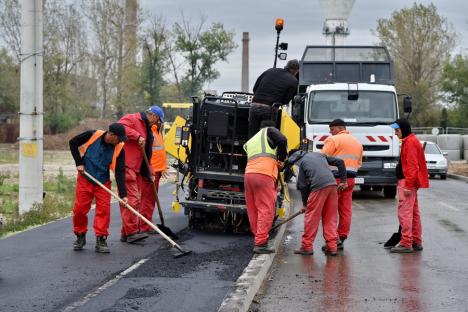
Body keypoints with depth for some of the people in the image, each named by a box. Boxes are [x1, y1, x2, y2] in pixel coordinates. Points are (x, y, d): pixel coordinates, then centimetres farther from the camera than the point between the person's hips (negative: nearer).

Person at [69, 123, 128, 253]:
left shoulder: (119, 149, -11)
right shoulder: (93, 135, -16)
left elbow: (120, 172, -10)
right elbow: (73, 143, -1)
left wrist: (123, 194, -17)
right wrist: (79, 163, -7)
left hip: (103, 182, 1)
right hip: (85, 179, -1)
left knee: (104, 209, -7)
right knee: (80, 208, 0)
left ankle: (101, 240, 2)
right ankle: (80, 236, 19)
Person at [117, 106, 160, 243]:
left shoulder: (146, 129, 25)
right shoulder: (132, 119, -3)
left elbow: (146, 155, 28)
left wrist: (148, 173, 24)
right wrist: (137, 136, -24)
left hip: (136, 169, 10)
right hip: (126, 166, -10)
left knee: (137, 199, 13)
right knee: (131, 199, -14)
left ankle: (126, 233, 19)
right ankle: (131, 232, -15)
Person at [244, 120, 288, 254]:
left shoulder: (250, 142, 33)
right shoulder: (269, 131, 13)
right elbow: (282, 140, -6)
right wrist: (281, 159, 6)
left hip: (248, 174, 7)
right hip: (264, 175, -7)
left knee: (253, 211, 11)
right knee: (266, 210, -7)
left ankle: (258, 237, 16)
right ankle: (261, 244, -12)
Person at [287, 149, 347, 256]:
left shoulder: (301, 163, 8)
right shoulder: (319, 154, 25)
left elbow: (303, 185, 4)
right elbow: (340, 162, 21)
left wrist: (305, 204, 14)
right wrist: (343, 181, 22)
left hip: (319, 187, -6)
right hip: (332, 184, 6)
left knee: (311, 217, 4)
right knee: (330, 218, 12)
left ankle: (307, 247, 9)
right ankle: (331, 247, 12)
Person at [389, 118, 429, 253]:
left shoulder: (410, 142, -15)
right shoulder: (411, 140, 18)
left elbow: (412, 166, -20)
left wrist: (408, 185, -22)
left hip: (407, 182, -11)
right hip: (411, 182, 11)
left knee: (405, 212, -10)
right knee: (414, 213, 13)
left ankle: (406, 243, -10)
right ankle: (417, 242, 19)